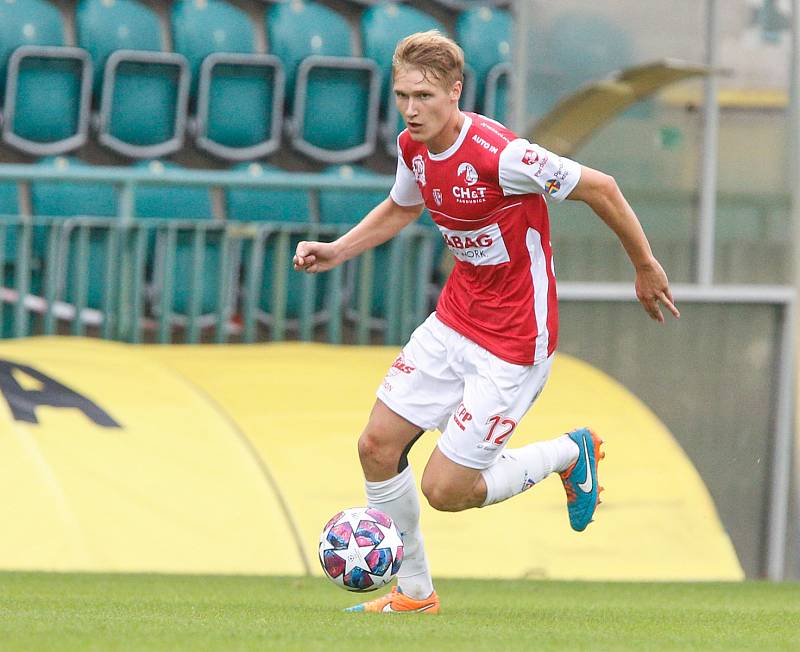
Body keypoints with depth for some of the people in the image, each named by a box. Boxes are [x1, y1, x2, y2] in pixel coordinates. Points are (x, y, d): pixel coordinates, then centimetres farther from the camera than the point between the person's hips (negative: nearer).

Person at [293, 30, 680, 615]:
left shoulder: (500, 155, -28)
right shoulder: (413, 147, -3)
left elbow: (599, 188, -16)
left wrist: (646, 269, -5)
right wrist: (336, 251, 8)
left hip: (514, 341, -8)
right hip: (453, 322, 8)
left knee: (445, 491, -6)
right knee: (377, 447, 4)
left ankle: (570, 453, 19)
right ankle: (414, 593, 22)